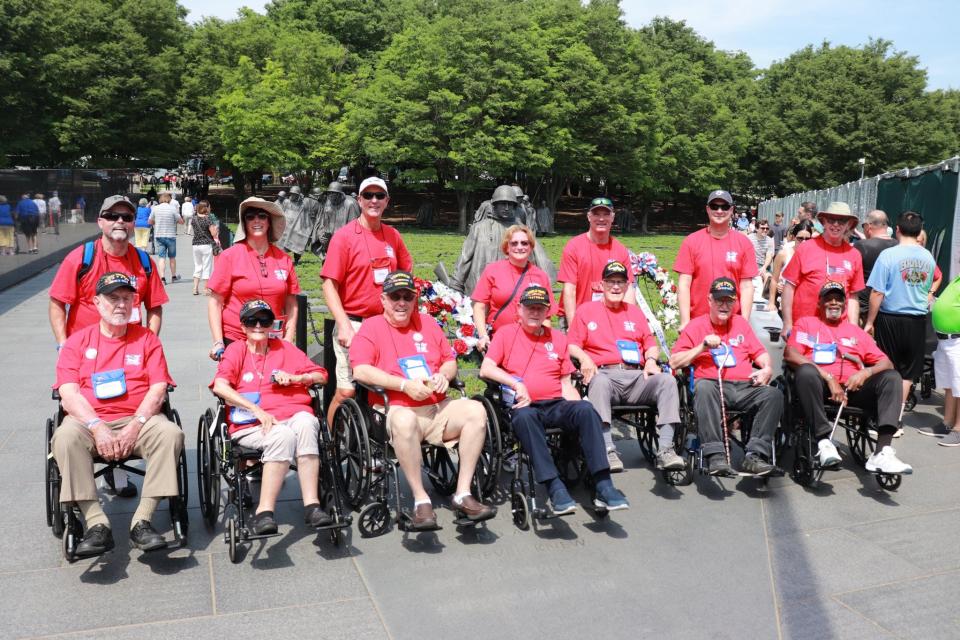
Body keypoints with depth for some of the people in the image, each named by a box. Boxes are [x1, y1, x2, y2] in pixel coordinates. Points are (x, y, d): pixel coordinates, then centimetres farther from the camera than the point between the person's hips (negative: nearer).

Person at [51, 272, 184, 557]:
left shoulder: (147, 339, 12)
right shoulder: (78, 341, 11)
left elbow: (158, 388, 1)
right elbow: (68, 392, -1)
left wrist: (136, 426, -15)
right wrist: (98, 427, -18)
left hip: (138, 420, 0)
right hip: (89, 421, 0)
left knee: (170, 433, -30)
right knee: (65, 437, -32)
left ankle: (142, 521, -26)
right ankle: (97, 525, -30)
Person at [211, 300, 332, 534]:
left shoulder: (284, 348, 22)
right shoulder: (236, 350, 14)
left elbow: (320, 375, 22)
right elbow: (220, 387, -5)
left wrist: (295, 378, 2)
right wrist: (258, 411, -13)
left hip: (293, 416, 2)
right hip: (251, 426, -2)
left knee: (306, 423, -34)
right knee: (282, 435, -35)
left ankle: (312, 504, -36)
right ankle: (264, 512, -33)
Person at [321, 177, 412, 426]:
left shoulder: (393, 235, 9)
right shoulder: (344, 236, -5)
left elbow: (405, 273, 22)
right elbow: (329, 284, -9)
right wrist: (344, 325, -18)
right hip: (354, 324, -4)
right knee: (346, 391, -5)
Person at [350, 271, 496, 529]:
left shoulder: (427, 323, 21)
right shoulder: (371, 327, 6)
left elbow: (450, 360, 24)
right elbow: (360, 371, -9)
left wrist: (444, 375, -1)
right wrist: (405, 385, -15)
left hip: (438, 408, 5)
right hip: (399, 410, -5)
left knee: (476, 410, -22)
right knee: (404, 421, -40)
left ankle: (463, 494, -18)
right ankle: (421, 501, -26)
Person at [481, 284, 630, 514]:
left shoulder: (558, 338, 22)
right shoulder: (506, 334, 14)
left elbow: (566, 382, 18)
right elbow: (486, 369, 1)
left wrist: (577, 407, -2)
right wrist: (517, 384, -12)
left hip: (556, 405, 3)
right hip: (523, 405, -2)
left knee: (586, 409, -29)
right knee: (525, 416, -39)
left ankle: (603, 486, -34)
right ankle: (554, 487, -43)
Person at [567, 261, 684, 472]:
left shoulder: (635, 312, 29)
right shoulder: (587, 310, 18)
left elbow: (651, 343, 23)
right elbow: (572, 345, 9)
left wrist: (651, 360, 0)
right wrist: (585, 359, -12)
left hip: (637, 376, 3)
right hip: (605, 373, -3)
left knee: (667, 380, -26)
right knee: (599, 382, -39)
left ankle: (665, 450, -32)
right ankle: (608, 451, -45)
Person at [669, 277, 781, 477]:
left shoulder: (741, 323, 26)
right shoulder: (696, 326, 14)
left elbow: (760, 352, 25)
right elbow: (674, 363, 7)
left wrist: (766, 369, 3)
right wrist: (702, 347, -3)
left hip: (745, 387, 4)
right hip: (713, 385, -3)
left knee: (774, 394, -26)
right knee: (703, 387, -39)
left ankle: (755, 455, -28)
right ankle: (715, 456, -42)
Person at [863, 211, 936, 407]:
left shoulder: (888, 255, -13)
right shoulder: (928, 258, 2)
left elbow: (877, 293, -14)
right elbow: (927, 290, 17)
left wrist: (869, 322, -6)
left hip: (890, 319, -3)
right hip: (917, 321, 3)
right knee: (907, 372, 12)